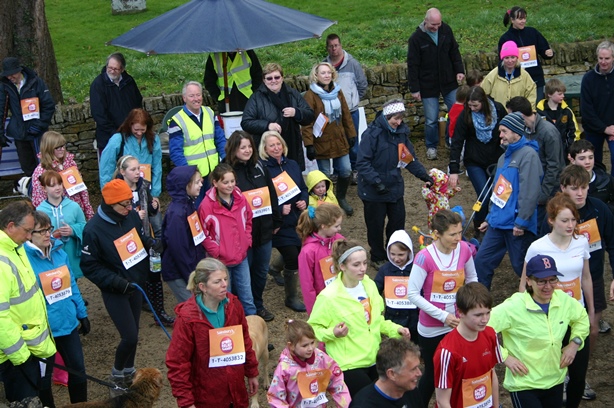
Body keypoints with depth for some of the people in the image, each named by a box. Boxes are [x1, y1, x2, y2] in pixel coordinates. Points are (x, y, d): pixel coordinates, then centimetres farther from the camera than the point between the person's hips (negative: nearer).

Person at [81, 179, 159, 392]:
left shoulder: (131, 215, -7)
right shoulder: (93, 229, -23)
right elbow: (89, 266, -16)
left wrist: (151, 243, -10)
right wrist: (116, 281, -24)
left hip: (135, 285, 6)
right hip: (114, 290, -6)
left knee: (133, 333, 16)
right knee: (130, 337, -8)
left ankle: (129, 371, 39)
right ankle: (117, 375, 20)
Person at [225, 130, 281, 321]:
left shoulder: (259, 168, 4)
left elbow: (272, 195, 11)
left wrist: (276, 221, 12)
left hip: (264, 229, 6)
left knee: (261, 270, 18)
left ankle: (258, 305, 36)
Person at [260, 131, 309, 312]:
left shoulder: (292, 165, 10)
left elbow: (303, 187, 18)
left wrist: (304, 201, -2)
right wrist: (280, 209, -21)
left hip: (298, 220, 7)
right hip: (280, 223, -7)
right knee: (293, 258, -8)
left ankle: (277, 267, 42)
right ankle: (291, 298, 11)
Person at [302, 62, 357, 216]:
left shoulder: (337, 92, 7)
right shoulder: (311, 95, -11)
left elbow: (346, 115, 13)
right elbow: (307, 122, -13)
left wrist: (351, 134, 12)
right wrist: (309, 144, -16)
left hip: (340, 141, 5)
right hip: (322, 143, -5)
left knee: (346, 171, 7)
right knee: (325, 175, 5)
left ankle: (341, 198, 31)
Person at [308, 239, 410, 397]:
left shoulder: (369, 285, 0)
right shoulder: (329, 297, -19)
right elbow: (313, 328, -10)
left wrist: (395, 329, 0)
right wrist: (332, 333, -28)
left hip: (374, 359, 7)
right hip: (348, 365, -6)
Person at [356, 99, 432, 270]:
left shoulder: (401, 132, 0)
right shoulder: (372, 134, -21)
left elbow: (410, 158, 8)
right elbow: (362, 162, -22)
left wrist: (424, 175, -2)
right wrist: (376, 181, -29)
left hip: (395, 187, 6)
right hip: (374, 190, -6)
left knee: (398, 221, 15)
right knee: (376, 225, 10)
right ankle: (378, 258, 29)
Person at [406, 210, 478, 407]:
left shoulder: (464, 249, -8)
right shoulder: (425, 257, -21)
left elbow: (472, 278, 9)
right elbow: (412, 294, -19)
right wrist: (443, 316, -21)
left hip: (458, 325, 3)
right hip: (431, 329, -3)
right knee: (432, 375, 13)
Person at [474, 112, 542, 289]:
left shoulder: (528, 154, -14)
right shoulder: (505, 157, 16)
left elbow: (530, 192, -20)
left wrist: (521, 222, -21)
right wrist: (489, 217, 23)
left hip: (516, 225, -9)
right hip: (498, 222, 9)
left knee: (521, 267, 2)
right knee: (481, 260, 7)